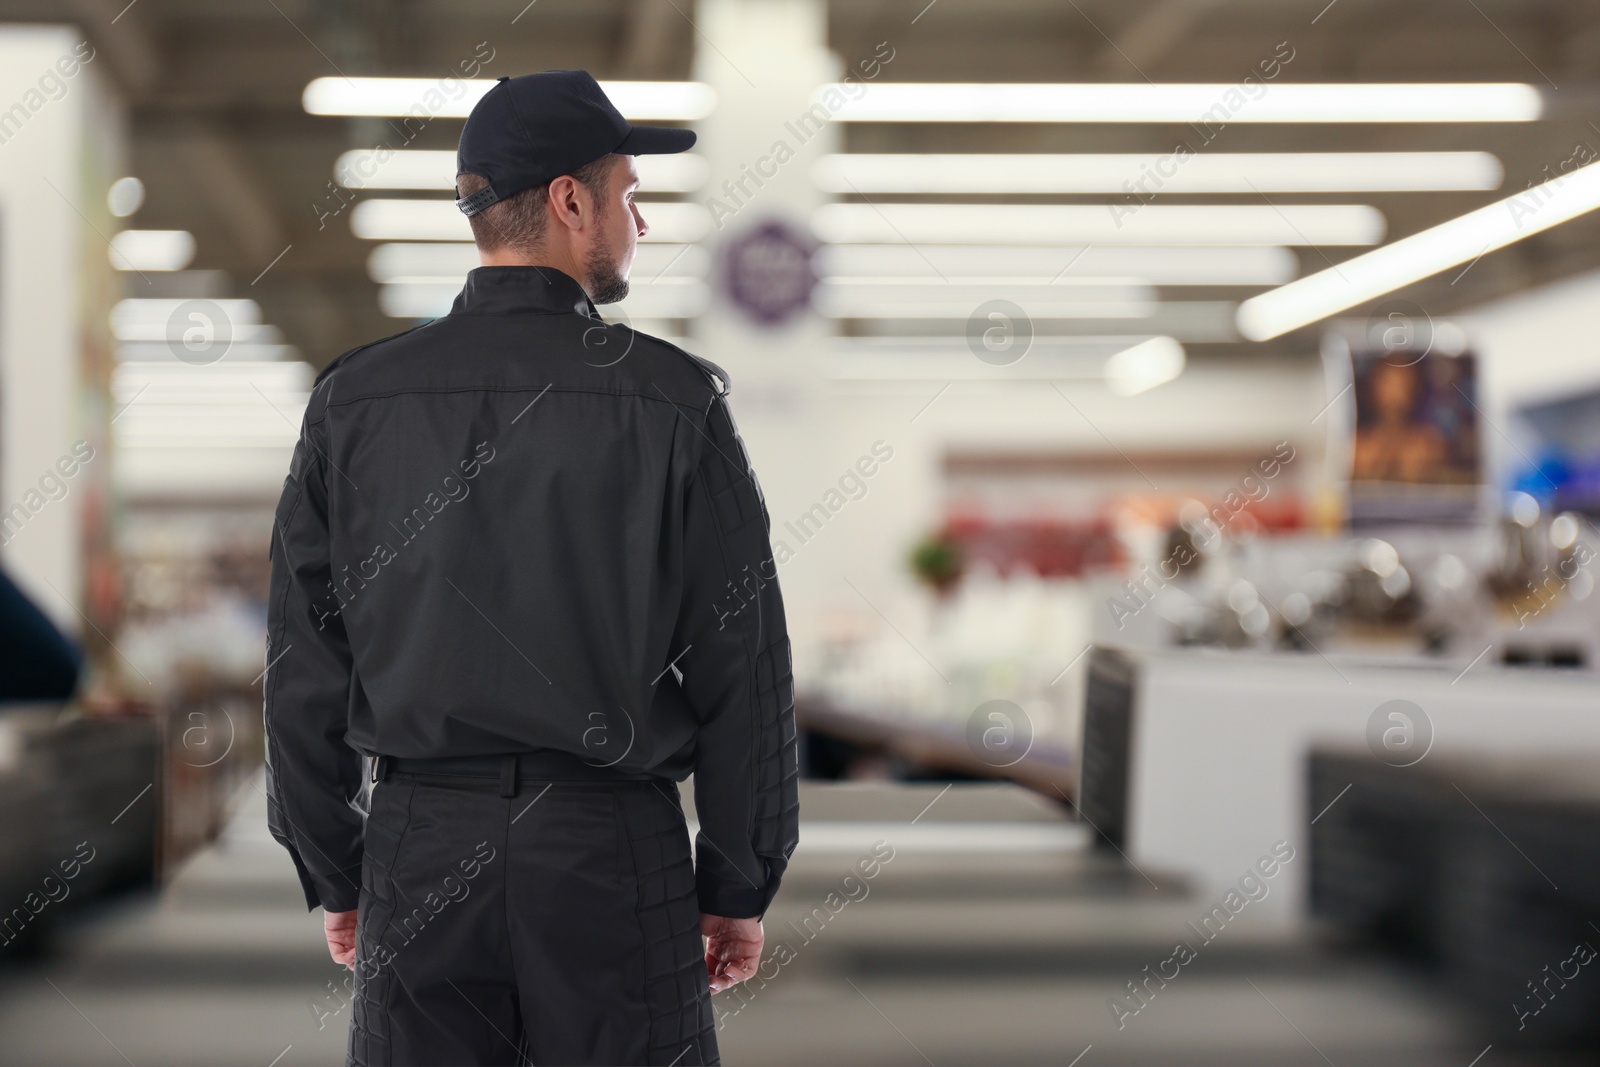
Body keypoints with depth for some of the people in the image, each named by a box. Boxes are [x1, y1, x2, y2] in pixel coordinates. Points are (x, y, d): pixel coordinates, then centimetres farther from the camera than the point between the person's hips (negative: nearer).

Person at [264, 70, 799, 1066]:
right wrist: (740, 884, 4)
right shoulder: (673, 399, -6)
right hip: (612, 843, -2)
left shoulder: (354, 398, 1)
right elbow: (742, 662, -5)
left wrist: (333, 874, 13)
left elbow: (305, 665, 4)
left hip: (420, 846, 3)